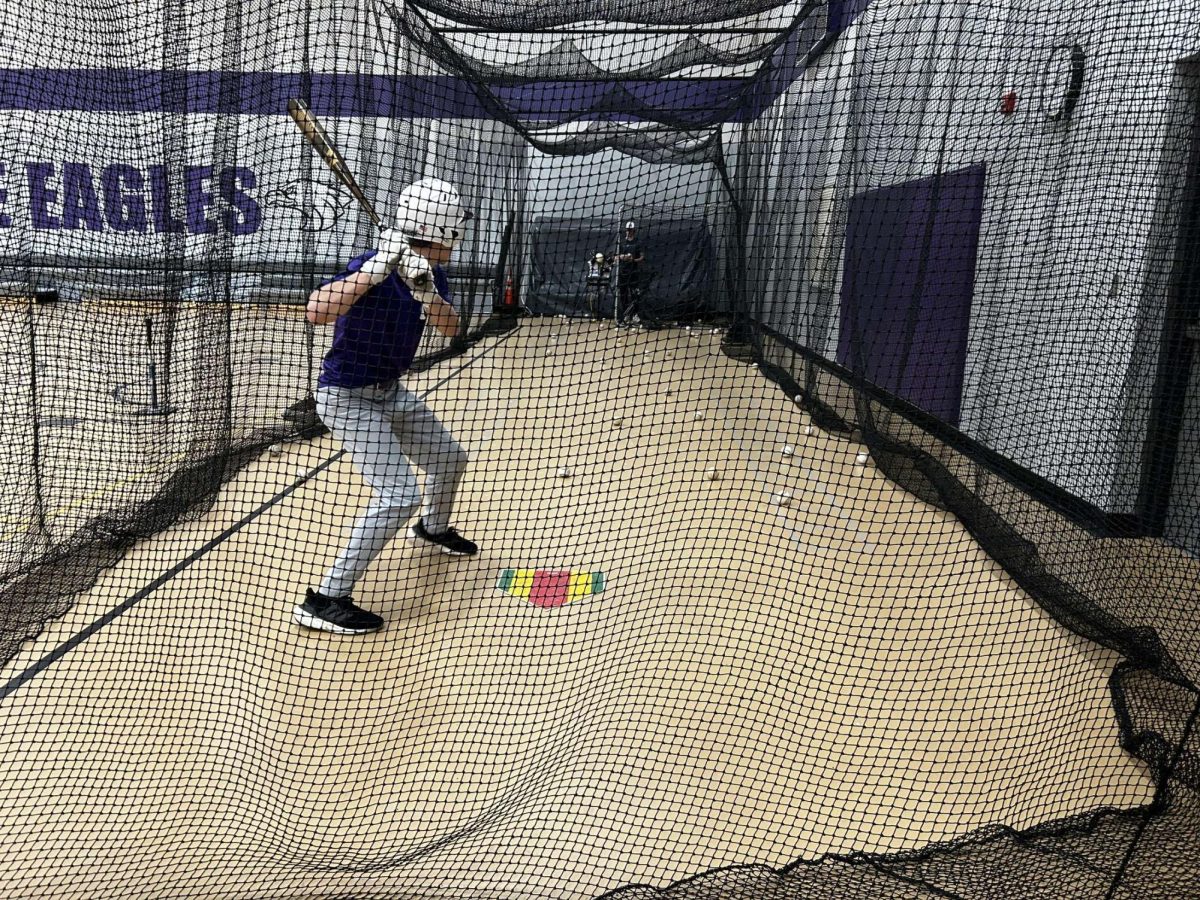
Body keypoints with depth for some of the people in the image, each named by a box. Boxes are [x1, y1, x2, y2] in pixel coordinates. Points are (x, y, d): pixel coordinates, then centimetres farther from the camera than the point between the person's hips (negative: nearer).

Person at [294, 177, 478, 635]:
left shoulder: (431, 272, -2)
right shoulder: (370, 268, -26)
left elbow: (450, 329, -10)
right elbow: (318, 310, -42)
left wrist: (427, 293, -29)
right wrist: (379, 267, -43)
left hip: (391, 392, 9)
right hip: (347, 397, -8)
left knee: (450, 459, 21)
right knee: (400, 493, -20)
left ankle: (433, 528, 53)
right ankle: (324, 600, -12)